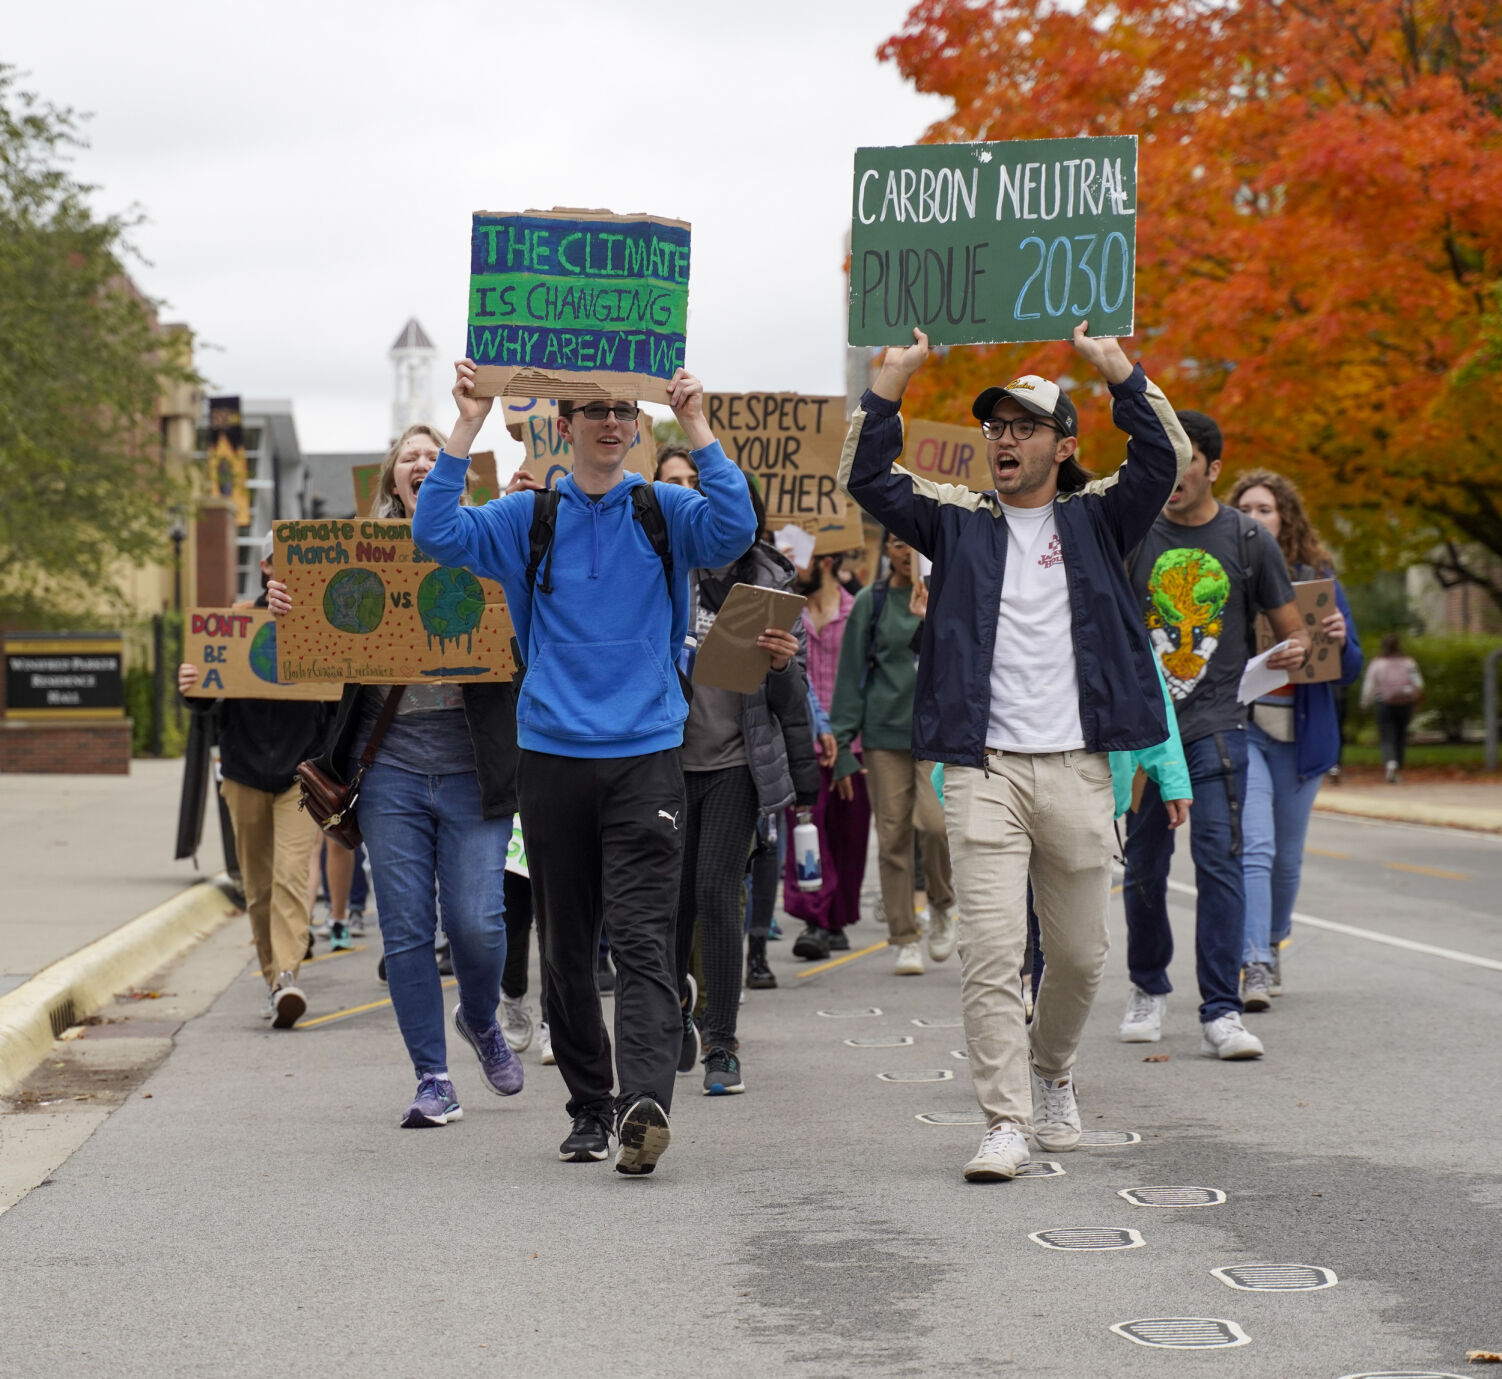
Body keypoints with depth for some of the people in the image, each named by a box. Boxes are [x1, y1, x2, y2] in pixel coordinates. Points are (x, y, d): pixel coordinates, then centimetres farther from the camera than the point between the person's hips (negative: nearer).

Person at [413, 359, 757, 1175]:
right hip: (552, 756, 2)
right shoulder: (527, 519, 8)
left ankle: (644, 1102, -25)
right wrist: (468, 427, -9)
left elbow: (734, 530, -12)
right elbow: (437, 534, -4)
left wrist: (697, 428, -16)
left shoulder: (666, 512, 6)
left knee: (641, 939, -13)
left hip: (646, 756, -2)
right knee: (567, 947, 8)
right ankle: (590, 1108, 20)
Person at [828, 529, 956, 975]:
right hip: (886, 731, 1)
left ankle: (942, 905, 8)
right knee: (893, 835, 0)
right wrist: (843, 746, 2)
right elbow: (851, 675, 8)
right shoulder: (872, 601, 8)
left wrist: (929, 618, -15)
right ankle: (904, 938, 10)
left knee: (933, 821, -19)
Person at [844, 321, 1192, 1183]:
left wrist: (1110, 362, -12)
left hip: (1077, 769, 1)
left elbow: (1164, 460, -4)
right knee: (992, 949, -9)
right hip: (983, 767, 0)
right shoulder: (958, 521, 12)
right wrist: (900, 372, -5)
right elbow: (867, 476, 3)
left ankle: (1052, 1074, 35)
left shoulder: (1096, 521, 11)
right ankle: (1007, 1122, -6)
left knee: (1081, 954, 9)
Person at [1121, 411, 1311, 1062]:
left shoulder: (1249, 540, 4)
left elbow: (1291, 629, 9)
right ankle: (1148, 990, 30)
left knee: (1219, 860, -12)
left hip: (1216, 723, -2)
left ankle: (1221, 1013, -12)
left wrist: (1295, 651, -14)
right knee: (1144, 869, 9)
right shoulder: (1133, 537, 5)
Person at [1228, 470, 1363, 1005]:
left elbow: (1349, 670, 8)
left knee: (1287, 855, 14)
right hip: (1237, 727, -3)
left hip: (1300, 734, 3)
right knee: (1253, 848, -16)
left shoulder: (1317, 579, 6)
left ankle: (1273, 943, 37)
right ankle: (1255, 968, -21)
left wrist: (1339, 641, -13)